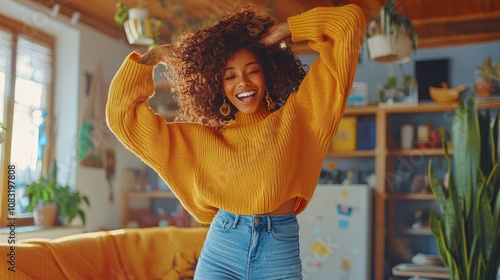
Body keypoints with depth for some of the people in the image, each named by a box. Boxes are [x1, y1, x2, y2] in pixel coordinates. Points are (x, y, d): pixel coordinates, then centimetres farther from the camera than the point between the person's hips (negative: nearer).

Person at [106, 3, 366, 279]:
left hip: (280, 252, -1)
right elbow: (123, 114, 11)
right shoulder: (203, 138, 9)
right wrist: (154, 56, 10)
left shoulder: (296, 115, 3)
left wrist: (286, 29, 5)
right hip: (220, 250, 2)